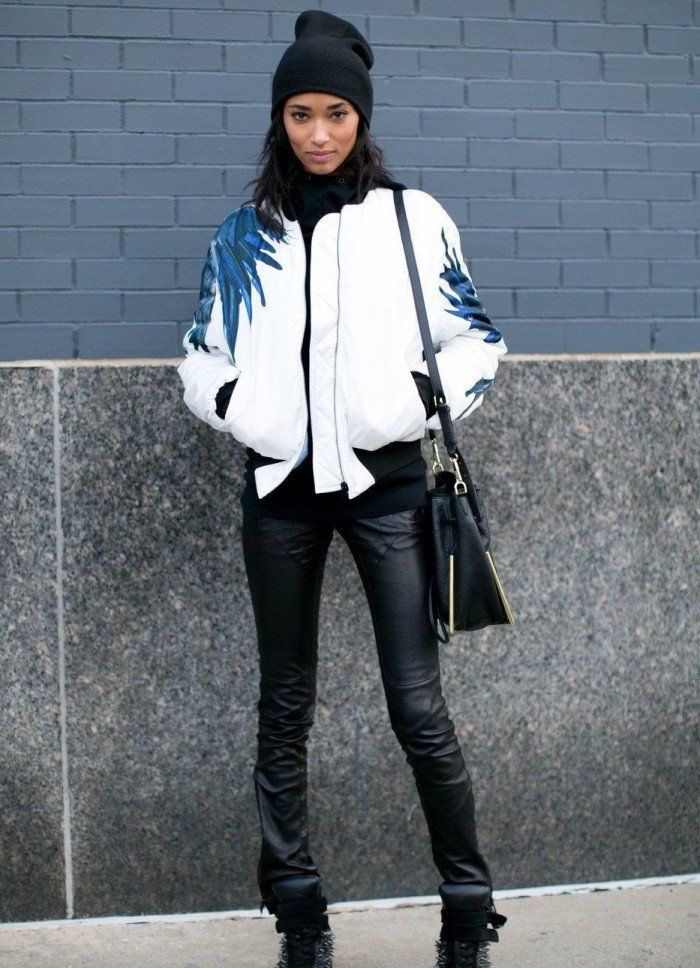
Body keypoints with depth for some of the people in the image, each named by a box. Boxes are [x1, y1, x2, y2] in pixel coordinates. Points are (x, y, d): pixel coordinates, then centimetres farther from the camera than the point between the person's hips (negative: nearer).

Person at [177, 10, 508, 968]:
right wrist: (231, 403, -2)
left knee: (419, 709, -7)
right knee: (284, 709, 6)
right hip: (280, 484, 3)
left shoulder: (414, 217, 4)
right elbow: (204, 350, 18)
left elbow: (476, 339, 9)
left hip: (385, 481, -3)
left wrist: (427, 395, -9)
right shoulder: (246, 234, 10)